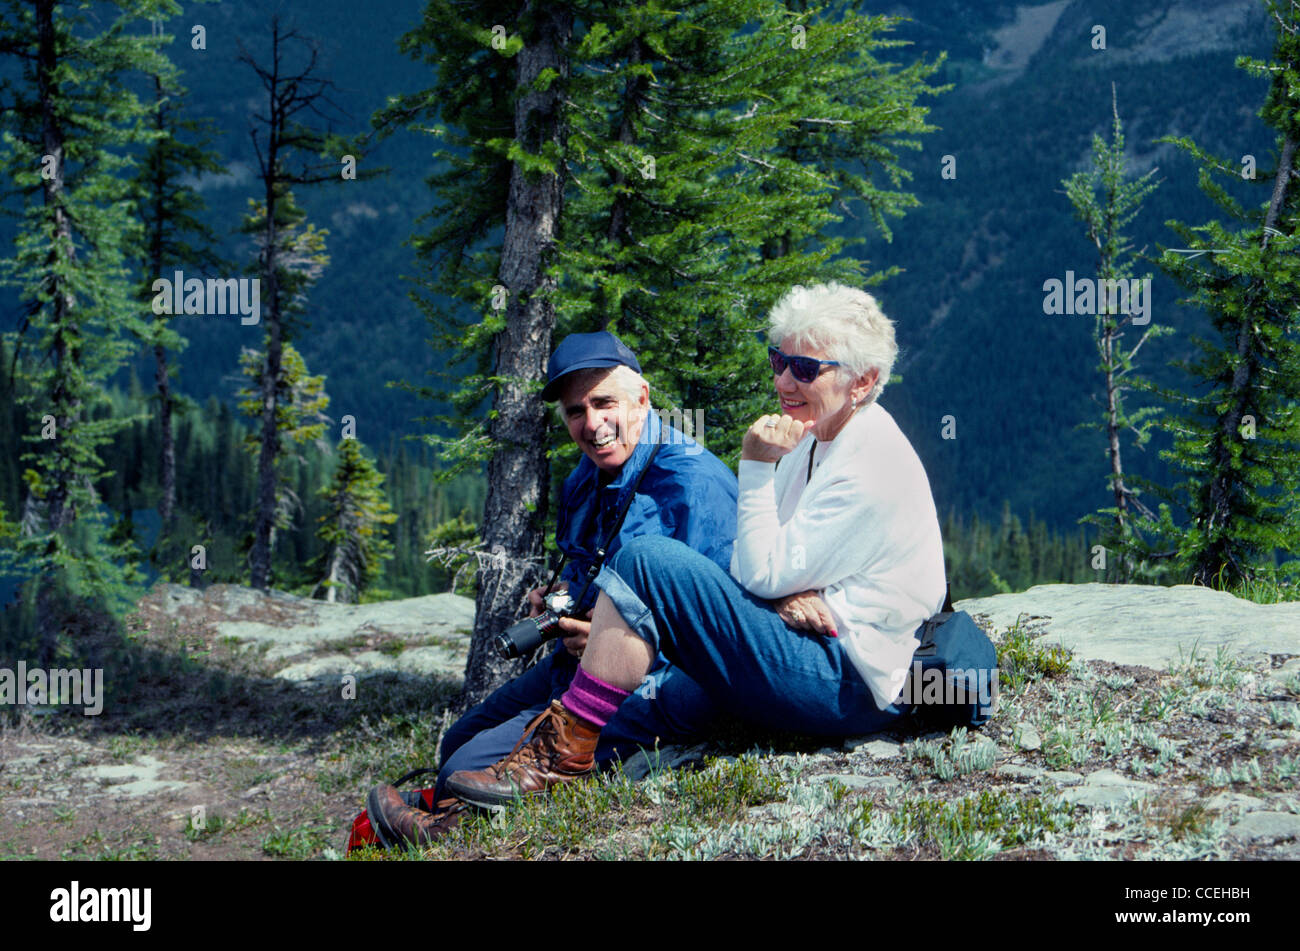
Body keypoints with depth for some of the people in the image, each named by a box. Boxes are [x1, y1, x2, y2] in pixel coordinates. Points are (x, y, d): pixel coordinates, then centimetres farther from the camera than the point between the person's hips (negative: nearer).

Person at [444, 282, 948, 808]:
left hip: (845, 688, -10)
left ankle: (564, 754, -16)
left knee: (647, 560, -20)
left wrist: (757, 467, -15)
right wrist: (783, 592, -10)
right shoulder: (815, 439, 15)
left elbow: (763, 574, -16)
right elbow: (752, 566, 11)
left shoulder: (875, 467, -15)